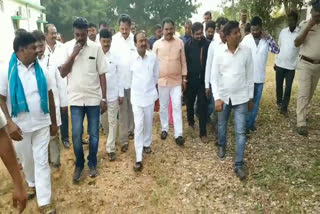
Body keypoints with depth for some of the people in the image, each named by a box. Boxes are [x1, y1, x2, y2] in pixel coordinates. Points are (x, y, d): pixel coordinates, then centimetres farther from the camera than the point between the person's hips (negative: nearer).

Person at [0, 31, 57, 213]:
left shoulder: (41, 70, 0)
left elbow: (50, 96, 5)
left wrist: (54, 122, 7)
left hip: (42, 124, 1)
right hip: (20, 126, -1)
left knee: (42, 161, 3)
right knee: (26, 160, 18)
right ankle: (32, 184, 47)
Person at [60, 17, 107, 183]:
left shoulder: (96, 47, -2)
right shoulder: (67, 47, 0)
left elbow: (102, 74, 0)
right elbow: (62, 73, -4)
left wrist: (104, 98, -2)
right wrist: (73, 55, -15)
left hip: (94, 98, 0)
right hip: (75, 99, 0)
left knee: (94, 134, 9)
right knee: (76, 135, 4)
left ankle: (92, 164, 28)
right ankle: (79, 164, 26)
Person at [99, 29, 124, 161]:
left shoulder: (115, 56, 0)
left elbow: (118, 76, 3)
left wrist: (121, 94, 1)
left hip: (113, 94, 0)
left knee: (113, 122, 5)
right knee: (103, 121, 12)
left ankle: (111, 148, 14)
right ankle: (111, 138, 36)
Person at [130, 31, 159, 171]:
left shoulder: (153, 57, -4)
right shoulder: (131, 58, -9)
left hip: (150, 95, 2)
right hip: (136, 96, -2)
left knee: (148, 123, 15)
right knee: (138, 126, -4)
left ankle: (147, 144, 41)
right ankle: (139, 158, 1)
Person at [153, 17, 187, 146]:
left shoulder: (180, 42, 1)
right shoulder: (157, 44, 0)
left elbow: (183, 62, 4)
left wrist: (184, 79, 3)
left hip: (176, 80, 0)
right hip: (162, 80, 1)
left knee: (177, 107, -2)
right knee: (163, 106, 11)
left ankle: (178, 134, 2)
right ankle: (164, 129, 28)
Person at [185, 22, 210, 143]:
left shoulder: (207, 45, -6)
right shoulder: (188, 45, -2)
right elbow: (184, 62, 1)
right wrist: (184, 78, -1)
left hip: (203, 80, -1)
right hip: (191, 79, 2)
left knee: (203, 106, -1)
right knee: (190, 102, 17)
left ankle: (203, 132, 7)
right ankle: (191, 121, 44)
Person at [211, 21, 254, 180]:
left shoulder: (246, 51, -6)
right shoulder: (219, 52, -9)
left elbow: (250, 76, 1)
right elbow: (214, 77, -6)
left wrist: (250, 97, 4)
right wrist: (217, 98, -13)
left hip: (241, 97, 0)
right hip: (223, 96, 1)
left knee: (240, 131, 0)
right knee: (222, 124, 20)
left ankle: (239, 165, 10)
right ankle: (222, 145, 49)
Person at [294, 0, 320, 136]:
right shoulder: (305, 25, -5)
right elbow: (296, 43, -17)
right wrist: (308, 27, -23)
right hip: (305, 65, -4)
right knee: (303, 94, -7)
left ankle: (301, 113, 33)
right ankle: (301, 123, -4)